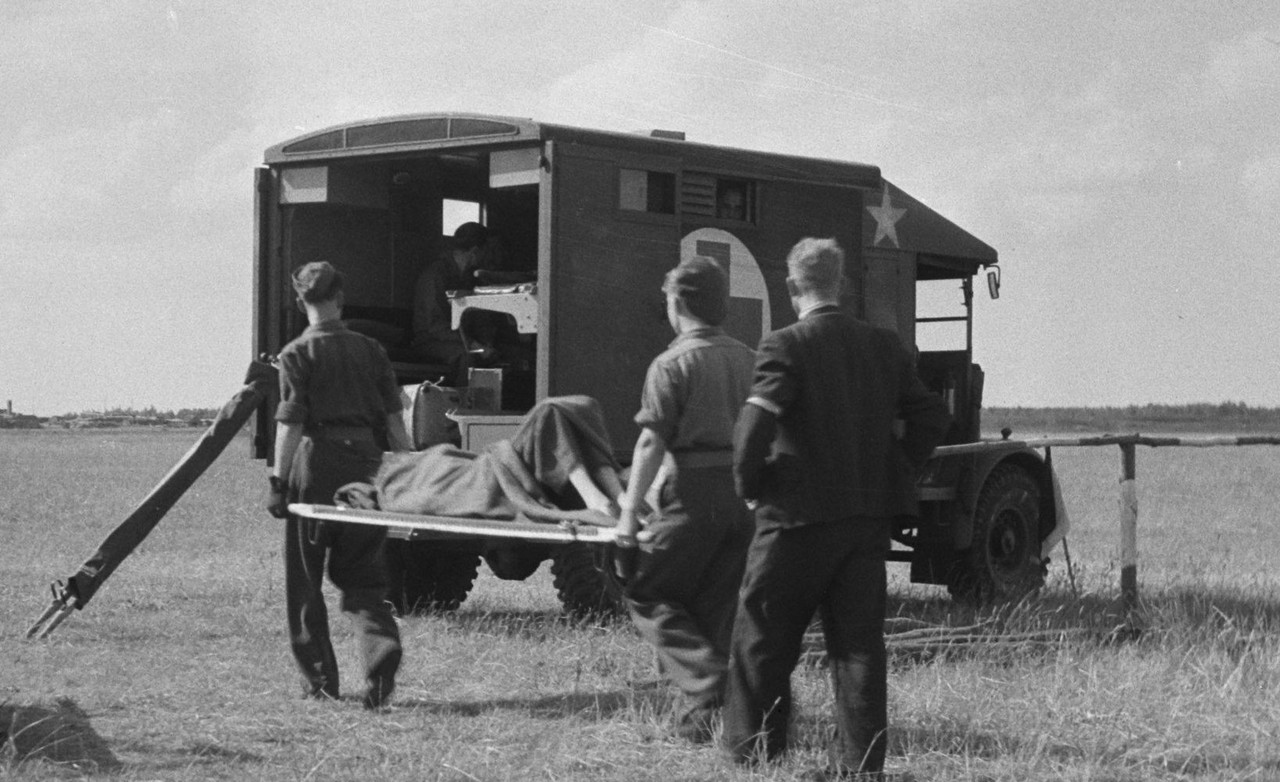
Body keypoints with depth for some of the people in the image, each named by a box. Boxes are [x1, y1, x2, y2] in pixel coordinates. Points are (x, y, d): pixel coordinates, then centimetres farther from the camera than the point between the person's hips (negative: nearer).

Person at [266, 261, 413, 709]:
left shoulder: (297, 354, -3)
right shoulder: (370, 351, 9)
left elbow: (290, 424, -10)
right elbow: (394, 420, 7)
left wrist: (278, 481, -9)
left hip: (316, 465, -4)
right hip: (366, 464, 4)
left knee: (303, 580, 9)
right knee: (361, 575, 12)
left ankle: (319, 680, 12)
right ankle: (382, 650, -12)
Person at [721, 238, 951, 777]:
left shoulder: (785, 347, -11)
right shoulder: (885, 347, 7)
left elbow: (754, 428, -20)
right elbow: (931, 417, 10)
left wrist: (750, 486, -5)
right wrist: (896, 473, 13)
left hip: (797, 516, -5)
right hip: (870, 517, 5)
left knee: (762, 641, 8)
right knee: (859, 644, 9)